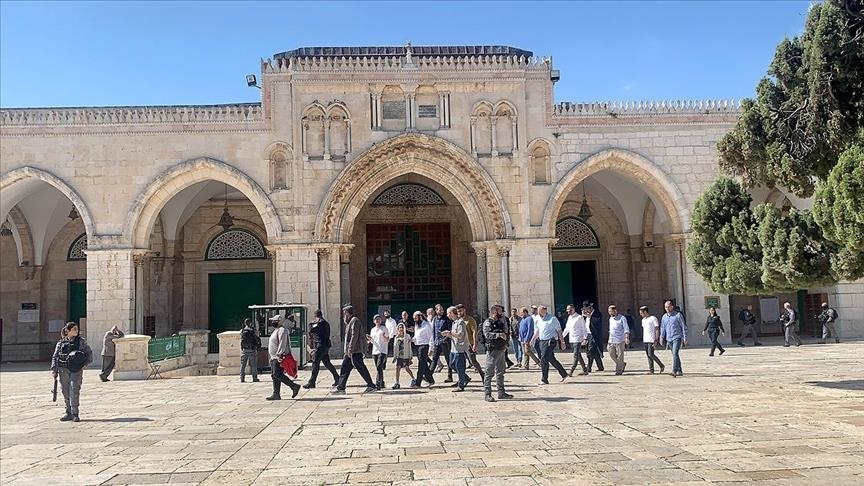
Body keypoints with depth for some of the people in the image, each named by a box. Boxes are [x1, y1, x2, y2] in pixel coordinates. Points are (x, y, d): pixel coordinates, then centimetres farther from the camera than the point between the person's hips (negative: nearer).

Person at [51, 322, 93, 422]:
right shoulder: (61, 343, 8)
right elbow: (55, 357, 10)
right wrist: (54, 370, 2)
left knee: (74, 390, -10)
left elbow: (89, 352, 12)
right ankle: (69, 413, 17)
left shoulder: (81, 341, 7)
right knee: (66, 391, 6)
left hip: (76, 370, -2)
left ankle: (75, 414, -6)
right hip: (63, 369, 2)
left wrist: (86, 363, -1)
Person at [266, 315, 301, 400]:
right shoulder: (276, 330, 20)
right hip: (274, 358, 11)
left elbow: (282, 343, -21)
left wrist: (279, 355, -26)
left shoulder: (282, 330, -12)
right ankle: (276, 394, 11)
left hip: (279, 357, -11)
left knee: (278, 374, -16)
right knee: (274, 376, 9)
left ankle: (294, 386, -11)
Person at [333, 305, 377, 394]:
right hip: (350, 351, 10)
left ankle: (372, 386, 2)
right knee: (345, 367, 8)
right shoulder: (350, 322, 19)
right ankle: (340, 387, 10)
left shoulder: (355, 321, -12)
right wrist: (346, 350, 20)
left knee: (361, 368, -5)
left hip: (355, 351, -10)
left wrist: (350, 349, -21)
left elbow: (354, 336, -19)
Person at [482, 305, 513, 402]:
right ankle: (487, 394, -3)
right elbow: (487, 334, -24)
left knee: (501, 372, 14)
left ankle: (501, 392, 22)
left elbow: (506, 333, 21)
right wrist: (498, 334, -36)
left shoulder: (500, 322, 17)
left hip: (501, 350, 8)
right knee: (489, 373, -5)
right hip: (492, 351, -8)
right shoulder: (488, 323, -8)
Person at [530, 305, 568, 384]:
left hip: (550, 341, -7)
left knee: (543, 359, -13)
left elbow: (559, 331, -4)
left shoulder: (552, 319, -9)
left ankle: (544, 380, -6)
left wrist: (562, 342, -5)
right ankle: (564, 374, 30)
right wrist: (532, 341, 14)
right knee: (551, 359, 14)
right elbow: (536, 332, 21)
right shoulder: (537, 320, 9)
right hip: (542, 341, 7)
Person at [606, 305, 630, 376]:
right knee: (611, 354, 3)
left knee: (620, 355, -3)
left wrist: (627, 338, -21)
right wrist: (609, 339, 20)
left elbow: (626, 329, -9)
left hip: (620, 340, -7)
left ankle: (619, 370, 6)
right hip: (612, 340, 7)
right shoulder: (610, 319, 14)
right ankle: (622, 364, 22)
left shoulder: (622, 318, -6)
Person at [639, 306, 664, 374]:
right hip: (645, 340, 8)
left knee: (651, 354, -11)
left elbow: (657, 330, -10)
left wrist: (656, 340, -16)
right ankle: (651, 370, 9)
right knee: (648, 355, 6)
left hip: (652, 340, -8)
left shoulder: (653, 319, -8)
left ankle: (662, 366, 4)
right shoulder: (643, 320, 16)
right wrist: (643, 339, 18)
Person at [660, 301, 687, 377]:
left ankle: (674, 371, -23)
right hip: (669, 339, 6)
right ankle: (679, 371, 21)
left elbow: (683, 327, -3)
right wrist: (661, 337, 7)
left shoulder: (678, 315, -4)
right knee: (674, 355, 11)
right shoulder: (664, 316, 12)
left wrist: (685, 338, -7)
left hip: (677, 338, -6)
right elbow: (662, 328, 17)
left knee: (675, 353, -18)